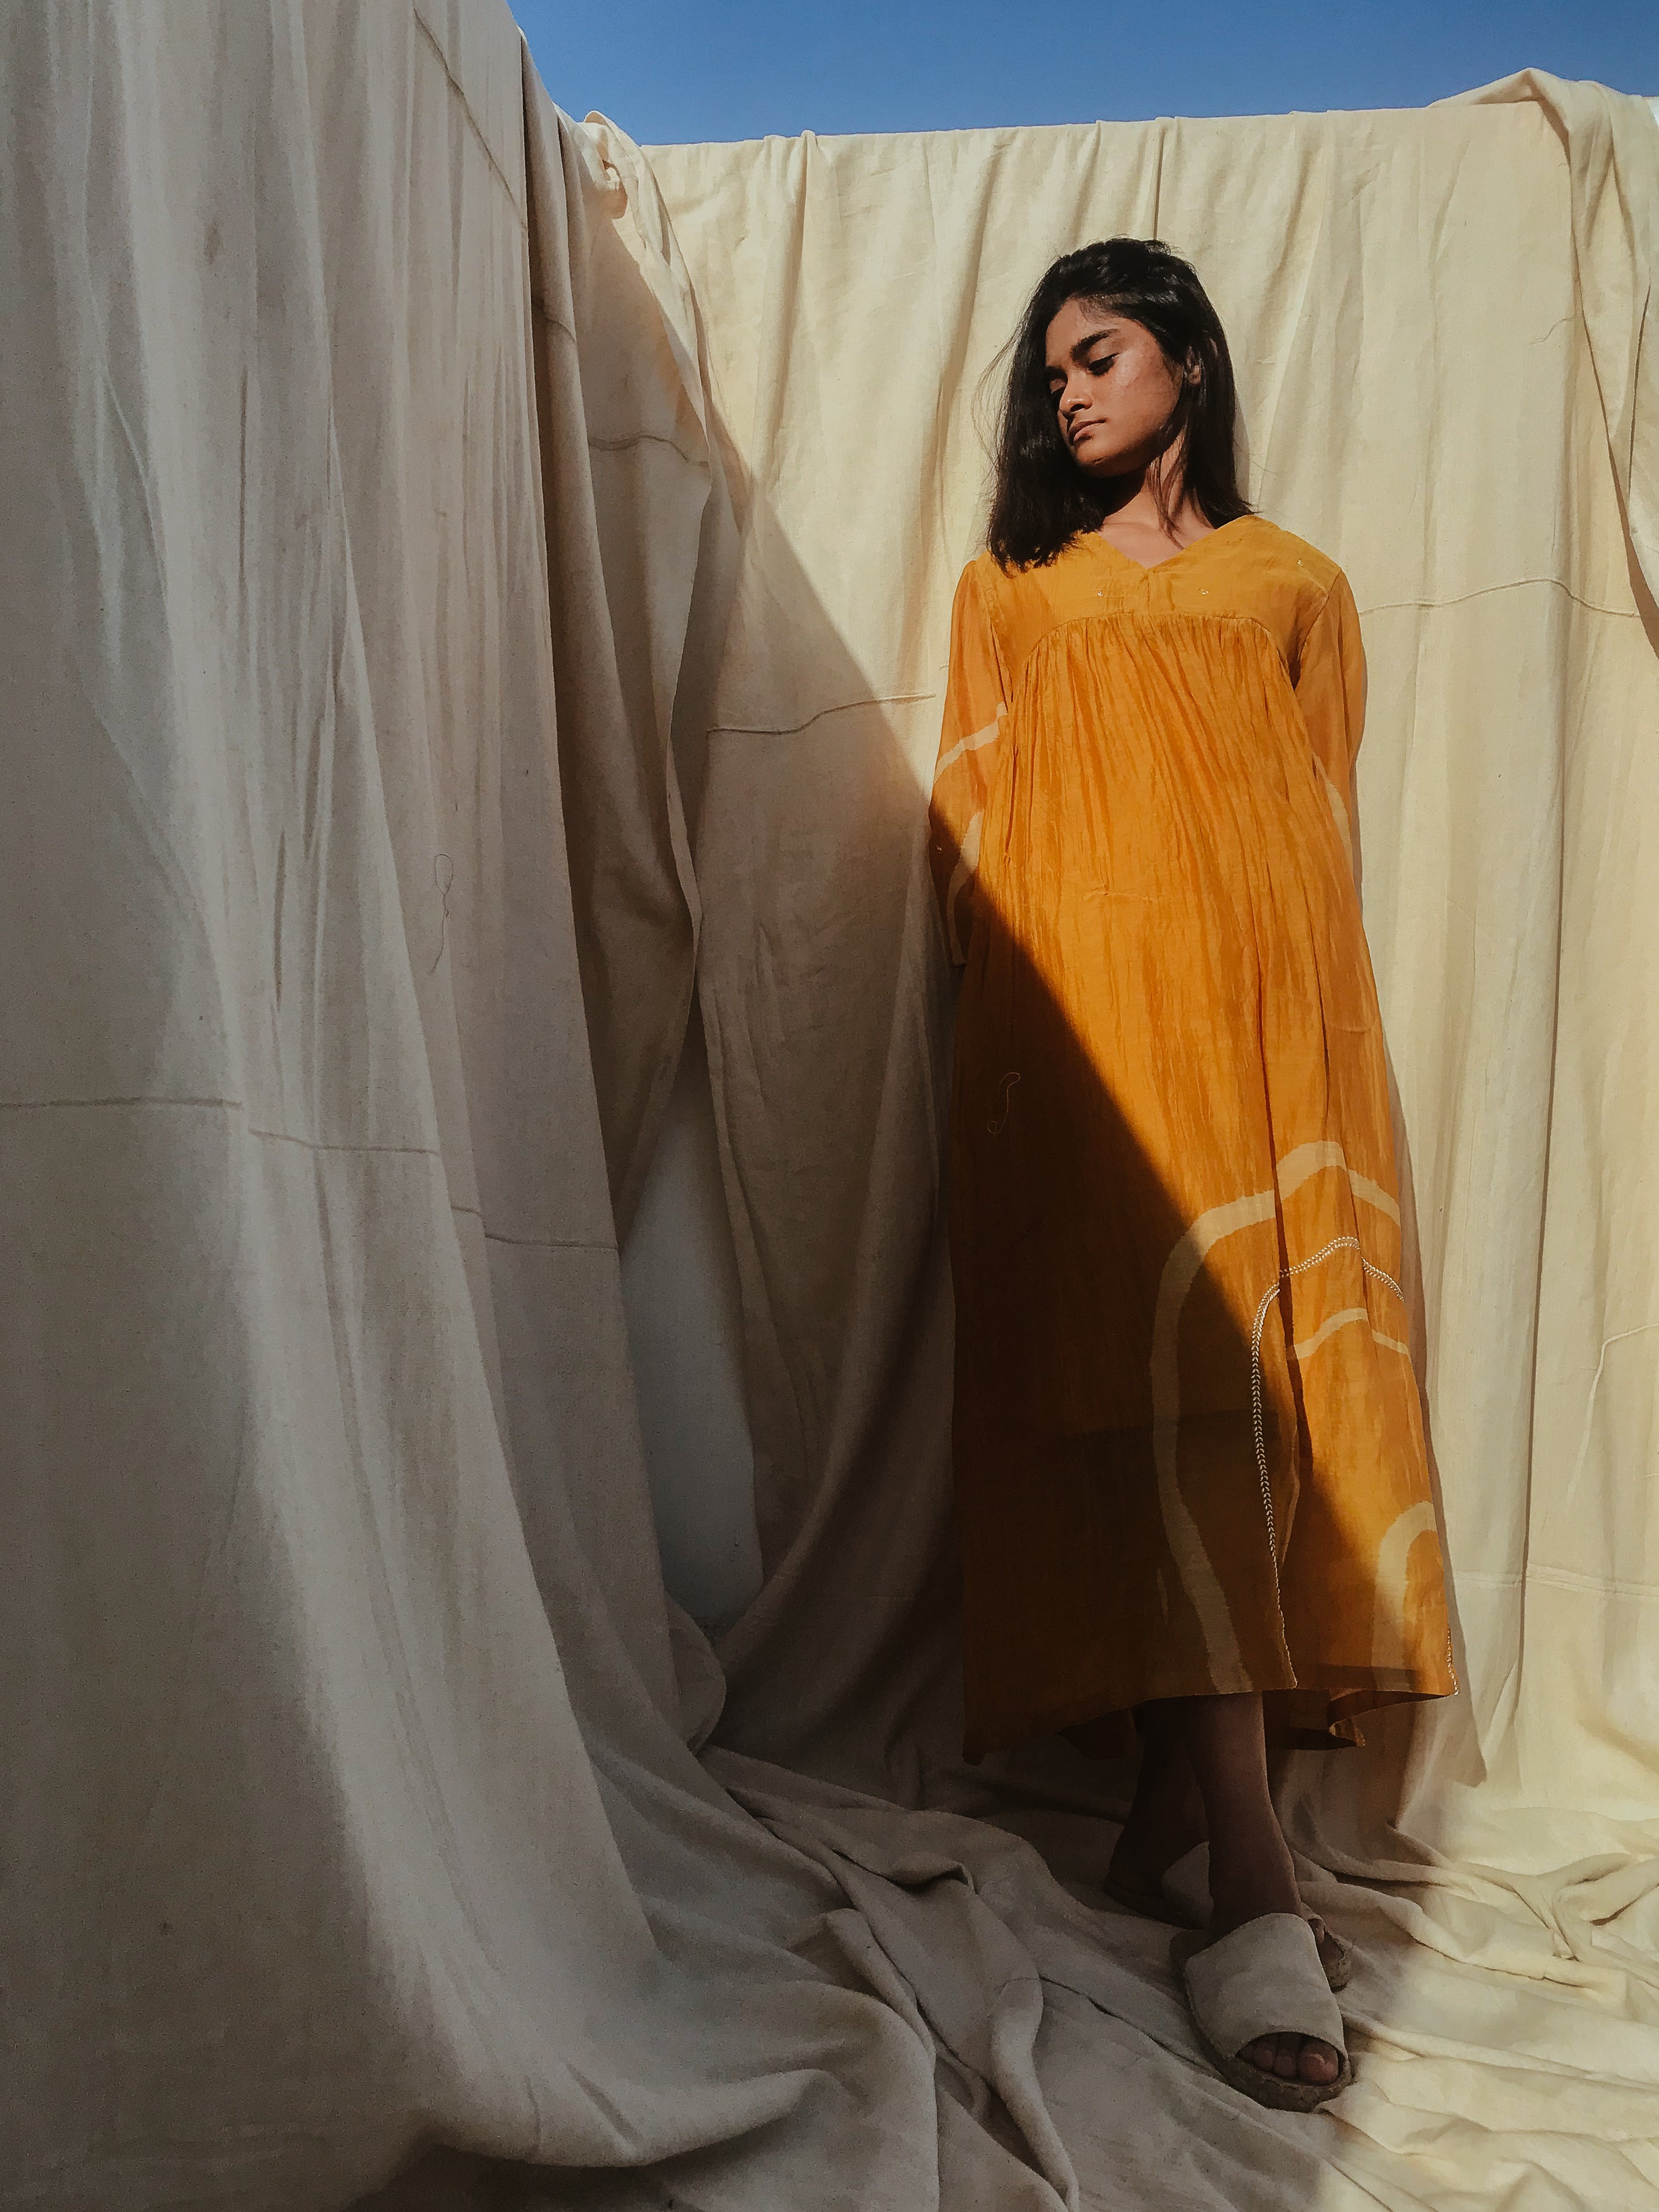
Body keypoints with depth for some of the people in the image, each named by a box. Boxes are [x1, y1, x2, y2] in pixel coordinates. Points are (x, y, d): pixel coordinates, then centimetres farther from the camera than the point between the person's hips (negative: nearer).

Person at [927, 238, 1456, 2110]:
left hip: (1268, 1023, 2)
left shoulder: (1296, 590, 19)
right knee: (1161, 1392, -16)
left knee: (1273, 1383, -8)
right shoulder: (1009, 591, 20)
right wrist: (1023, 1022, 0)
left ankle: (1174, 1795, 2)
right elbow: (972, 831, 14)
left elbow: (1328, 837, 15)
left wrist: (1301, 1032, 3)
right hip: (1087, 1036, -1)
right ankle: (1253, 1882, -19)